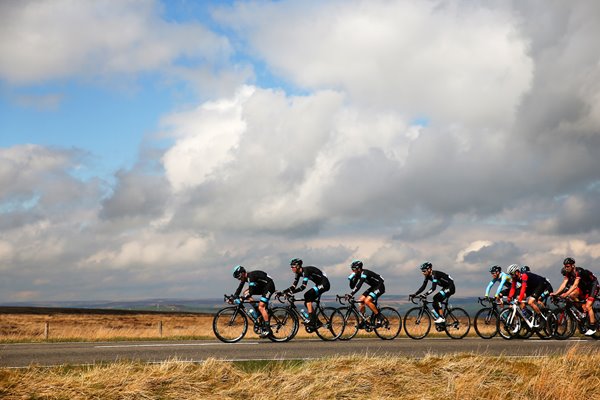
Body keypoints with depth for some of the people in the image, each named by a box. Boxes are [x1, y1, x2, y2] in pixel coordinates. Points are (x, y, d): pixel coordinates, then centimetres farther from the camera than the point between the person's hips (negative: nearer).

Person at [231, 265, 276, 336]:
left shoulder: (251, 276, -27)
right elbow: (239, 289, 5)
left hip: (269, 286, -10)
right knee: (246, 293, 0)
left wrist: (241, 299, -37)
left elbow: (251, 293, -32)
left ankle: (267, 329, -21)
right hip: (262, 286, 10)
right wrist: (233, 297, -8)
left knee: (261, 307, -20)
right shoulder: (244, 277, 0)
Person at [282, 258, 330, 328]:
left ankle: (311, 319, -23)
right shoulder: (298, 273, 1)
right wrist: (283, 291, -13)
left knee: (307, 295, -22)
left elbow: (303, 286, -34)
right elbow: (294, 286, 0)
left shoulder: (306, 271, -25)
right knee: (307, 302, -1)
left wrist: (291, 292, -39)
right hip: (319, 285, 9)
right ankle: (316, 322, 7)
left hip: (324, 284, -9)